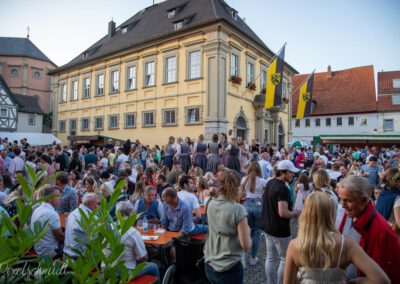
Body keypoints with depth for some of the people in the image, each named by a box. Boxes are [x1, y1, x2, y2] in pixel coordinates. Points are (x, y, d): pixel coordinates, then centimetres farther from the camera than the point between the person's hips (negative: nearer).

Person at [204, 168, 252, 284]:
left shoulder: (210, 204, -6)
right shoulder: (238, 209, -21)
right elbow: (246, 245, -17)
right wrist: (247, 231, 0)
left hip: (209, 265, 5)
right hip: (230, 269, -5)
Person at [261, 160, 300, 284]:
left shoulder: (270, 183, 5)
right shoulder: (283, 188, -24)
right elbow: (283, 213, -29)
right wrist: (295, 213, -11)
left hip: (268, 227, 9)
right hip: (280, 230, -9)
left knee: (271, 257, 18)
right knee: (285, 259, 7)